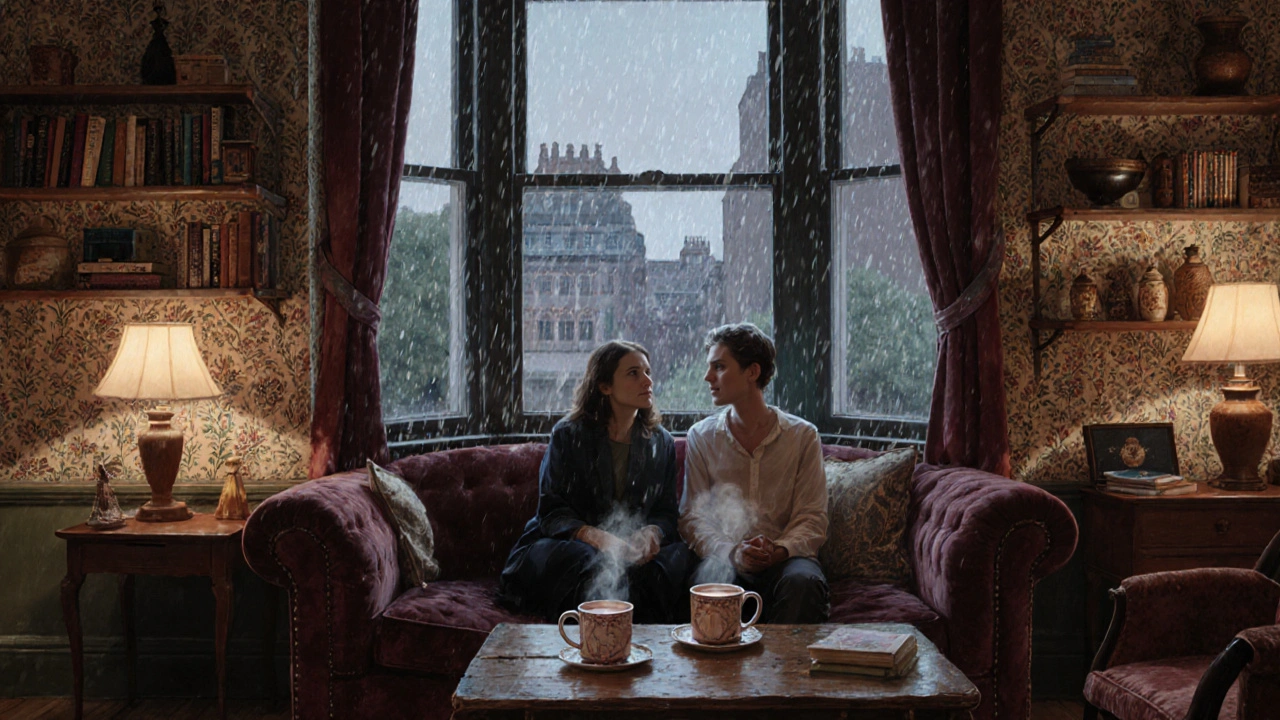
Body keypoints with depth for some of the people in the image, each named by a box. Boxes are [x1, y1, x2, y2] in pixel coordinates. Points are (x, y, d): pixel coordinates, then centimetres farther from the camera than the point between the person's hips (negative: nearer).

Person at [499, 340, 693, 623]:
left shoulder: (661, 442, 10)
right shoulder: (568, 435, -1)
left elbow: (666, 511, 8)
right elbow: (551, 511, -7)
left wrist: (652, 532, -18)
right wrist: (595, 537, -27)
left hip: (632, 553, 3)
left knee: (680, 556, -27)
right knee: (592, 563, -38)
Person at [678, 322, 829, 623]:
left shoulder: (803, 436, 5)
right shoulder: (701, 437, 8)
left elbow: (812, 519, 2)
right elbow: (692, 519, 4)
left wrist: (780, 550, -19)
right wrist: (732, 552, -16)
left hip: (786, 558, 0)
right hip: (724, 557, 0)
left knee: (803, 581, -35)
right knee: (711, 582, -35)